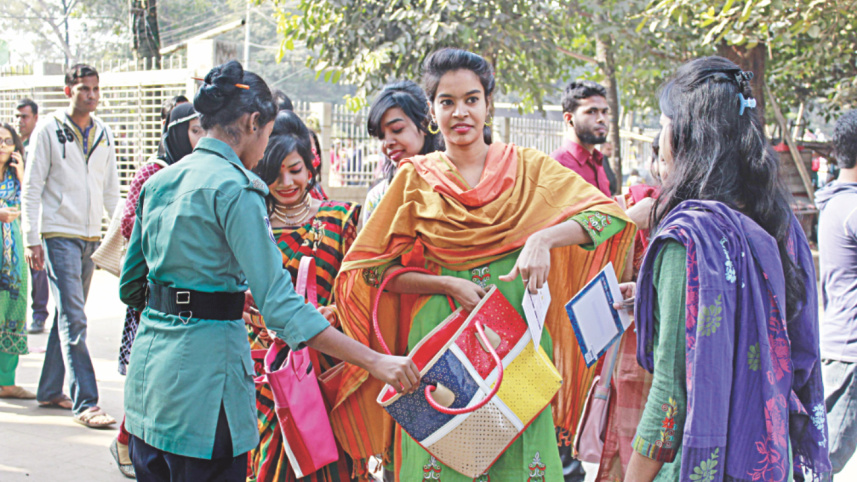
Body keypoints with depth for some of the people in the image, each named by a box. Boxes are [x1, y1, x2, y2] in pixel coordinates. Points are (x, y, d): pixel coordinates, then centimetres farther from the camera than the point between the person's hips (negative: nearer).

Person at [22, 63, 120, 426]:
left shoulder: (104, 134, 11)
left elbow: (111, 189, 17)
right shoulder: (48, 130, -4)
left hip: (91, 237, 6)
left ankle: (49, 391, 24)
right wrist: (32, 240, -10)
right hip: (59, 235, -6)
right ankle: (85, 403, -12)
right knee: (73, 319, -11)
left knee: (68, 315, 13)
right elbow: (32, 188, -4)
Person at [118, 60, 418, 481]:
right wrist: (375, 362, -24)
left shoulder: (157, 183, 10)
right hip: (203, 364, -8)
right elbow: (280, 305, -23)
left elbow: (130, 288, 18)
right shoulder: (234, 188, -14)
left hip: (148, 364, 8)